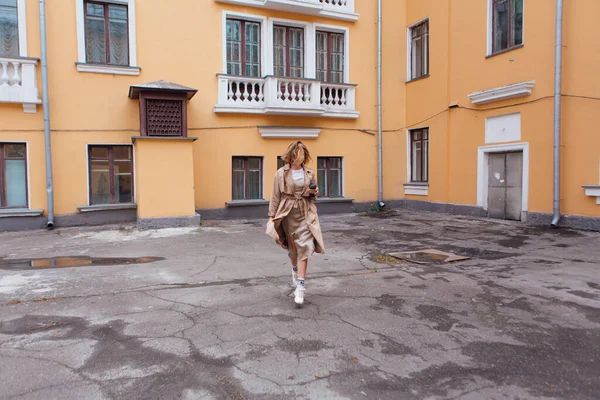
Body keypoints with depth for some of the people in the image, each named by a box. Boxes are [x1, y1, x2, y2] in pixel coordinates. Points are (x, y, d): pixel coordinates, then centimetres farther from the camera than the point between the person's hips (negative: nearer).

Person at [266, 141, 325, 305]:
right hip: (288, 213, -1)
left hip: (306, 213, 1)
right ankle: (295, 269, 44)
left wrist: (315, 193, -5)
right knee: (293, 246, 12)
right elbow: (275, 196, 0)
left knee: (304, 246, -9)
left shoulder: (310, 174, 5)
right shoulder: (281, 173, -2)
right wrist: (272, 216, -4)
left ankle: (300, 286, -8)